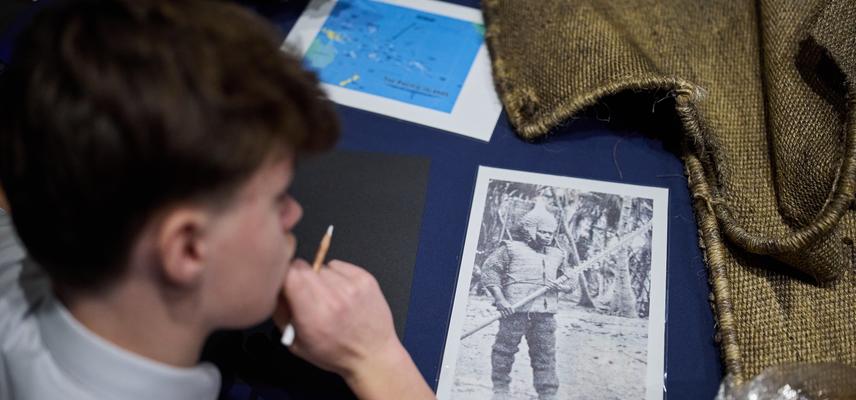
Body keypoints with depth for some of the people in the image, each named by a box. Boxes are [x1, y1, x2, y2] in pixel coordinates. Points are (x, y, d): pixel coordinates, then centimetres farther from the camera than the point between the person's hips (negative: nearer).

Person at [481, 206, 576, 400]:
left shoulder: (558, 255, 20)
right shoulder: (511, 248, 4)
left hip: (545, 314, 4)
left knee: (546, 355, 3)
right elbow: (489, 270, -2)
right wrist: (500, 299, -10)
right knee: (505, 349, 3)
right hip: (515, 310, -4)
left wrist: (564, 286, 0)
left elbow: (570, 280, 26)